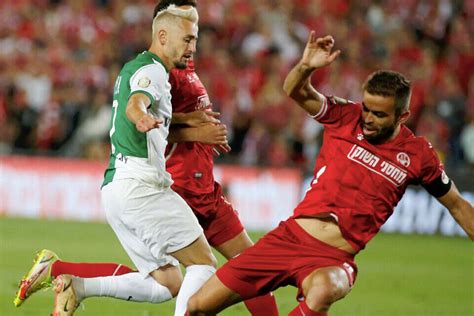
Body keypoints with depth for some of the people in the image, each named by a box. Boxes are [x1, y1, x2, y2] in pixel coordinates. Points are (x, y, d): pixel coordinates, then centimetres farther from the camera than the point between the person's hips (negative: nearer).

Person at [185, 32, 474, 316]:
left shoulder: (418, 156, 0)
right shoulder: (347, 117, 0)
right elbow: (296, 91, -12)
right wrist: (306, 67, -32)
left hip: (335, 259, -2)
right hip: (290, 237, 2)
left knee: (322, 290, -41)